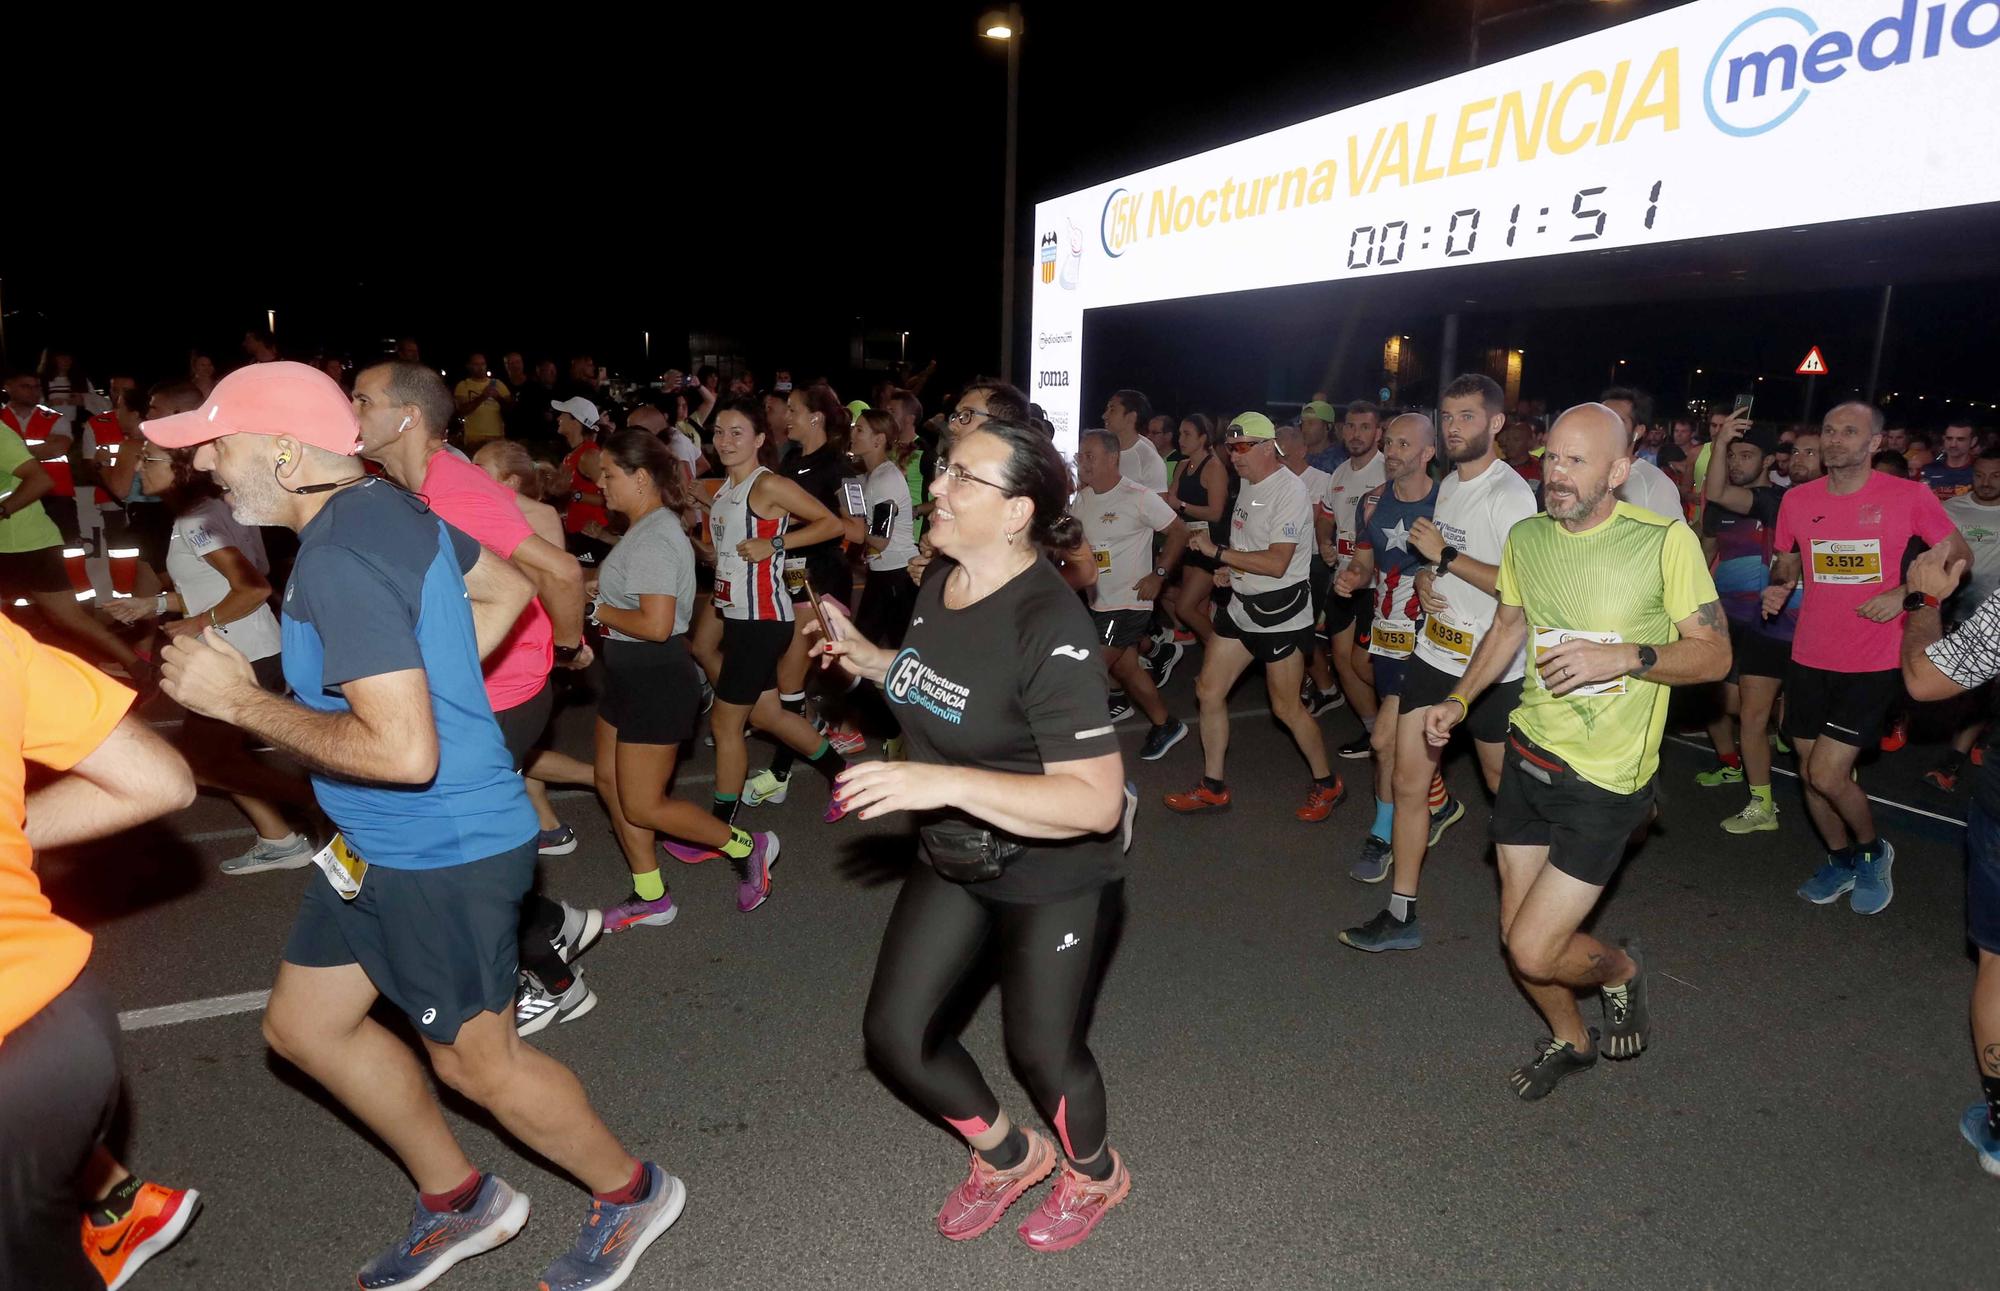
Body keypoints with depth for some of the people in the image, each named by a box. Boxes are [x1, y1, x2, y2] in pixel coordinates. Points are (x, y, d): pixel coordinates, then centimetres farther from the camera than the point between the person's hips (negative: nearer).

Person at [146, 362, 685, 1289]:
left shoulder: (340, 560, -26)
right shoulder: (385, 507, 3)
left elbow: (404, 752, -31)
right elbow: (506, 590, 18)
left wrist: (240, 700, -19)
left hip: (443, 855, -10)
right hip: (384, 844, 10)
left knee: (473, 1060, 8)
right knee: (301, 1024, 21)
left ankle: (629, 1193, 32)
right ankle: (456, 1199, 38)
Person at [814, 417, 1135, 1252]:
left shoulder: (1049, 627, -30)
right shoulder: (940, 583, -5)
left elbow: (1096, 800, -34)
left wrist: (945, 784, -40)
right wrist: (868, 659, 0)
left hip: (1056, 878, -7)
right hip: (955, 860, 8)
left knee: (1042, 1049, 13)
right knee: (894, 1033, 13)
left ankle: (1095, 1174, 49)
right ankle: (1008, 1156, 41)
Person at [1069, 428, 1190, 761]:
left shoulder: (1138, 496, -15)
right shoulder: (1083, 498, 5)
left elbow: (1178, 533, -10)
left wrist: (1158, 575, -15)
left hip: (1128, 603, -8)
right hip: (1099, 602, 8)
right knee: (1125, 668, 17)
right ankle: (1165, 725, 33)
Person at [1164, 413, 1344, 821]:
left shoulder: (1288, 491, -18)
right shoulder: (1248, 484, 10)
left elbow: (1276, 563, -26)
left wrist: (1217, 552, -20)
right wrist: (1227, 566, 6)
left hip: (1280, 613, -9)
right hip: (1242, 607, 9)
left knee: (1286, 708, 0)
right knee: (1208, 690, 7)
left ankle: (1327, 784, 22)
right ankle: (1212, 787, 19)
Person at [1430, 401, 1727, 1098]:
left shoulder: (1666, 539, -14)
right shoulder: (1526, 537, 2)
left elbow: (1714, 654, -8)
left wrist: (1623, 656, -24)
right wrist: (1458, 700, 10)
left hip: (1605, 780, -5)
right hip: (1529, 754, 5)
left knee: (1534, 953, -7)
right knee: (1516, 934, 14)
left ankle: (1620, 969, 28)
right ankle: (1569, 1040, 44)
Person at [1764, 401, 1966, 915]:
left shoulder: (1910, 496, -7)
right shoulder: (1797, 500, 2)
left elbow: (1958, 555, 3)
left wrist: (1903, 592, -13)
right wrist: (1779, 585, -4)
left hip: (1873, 662, -4)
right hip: (1809, 657, 4)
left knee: (1827, 774, -10)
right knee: (1810, 773, 12)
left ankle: (1873, 851, 21)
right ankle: (1840, 860, 37)